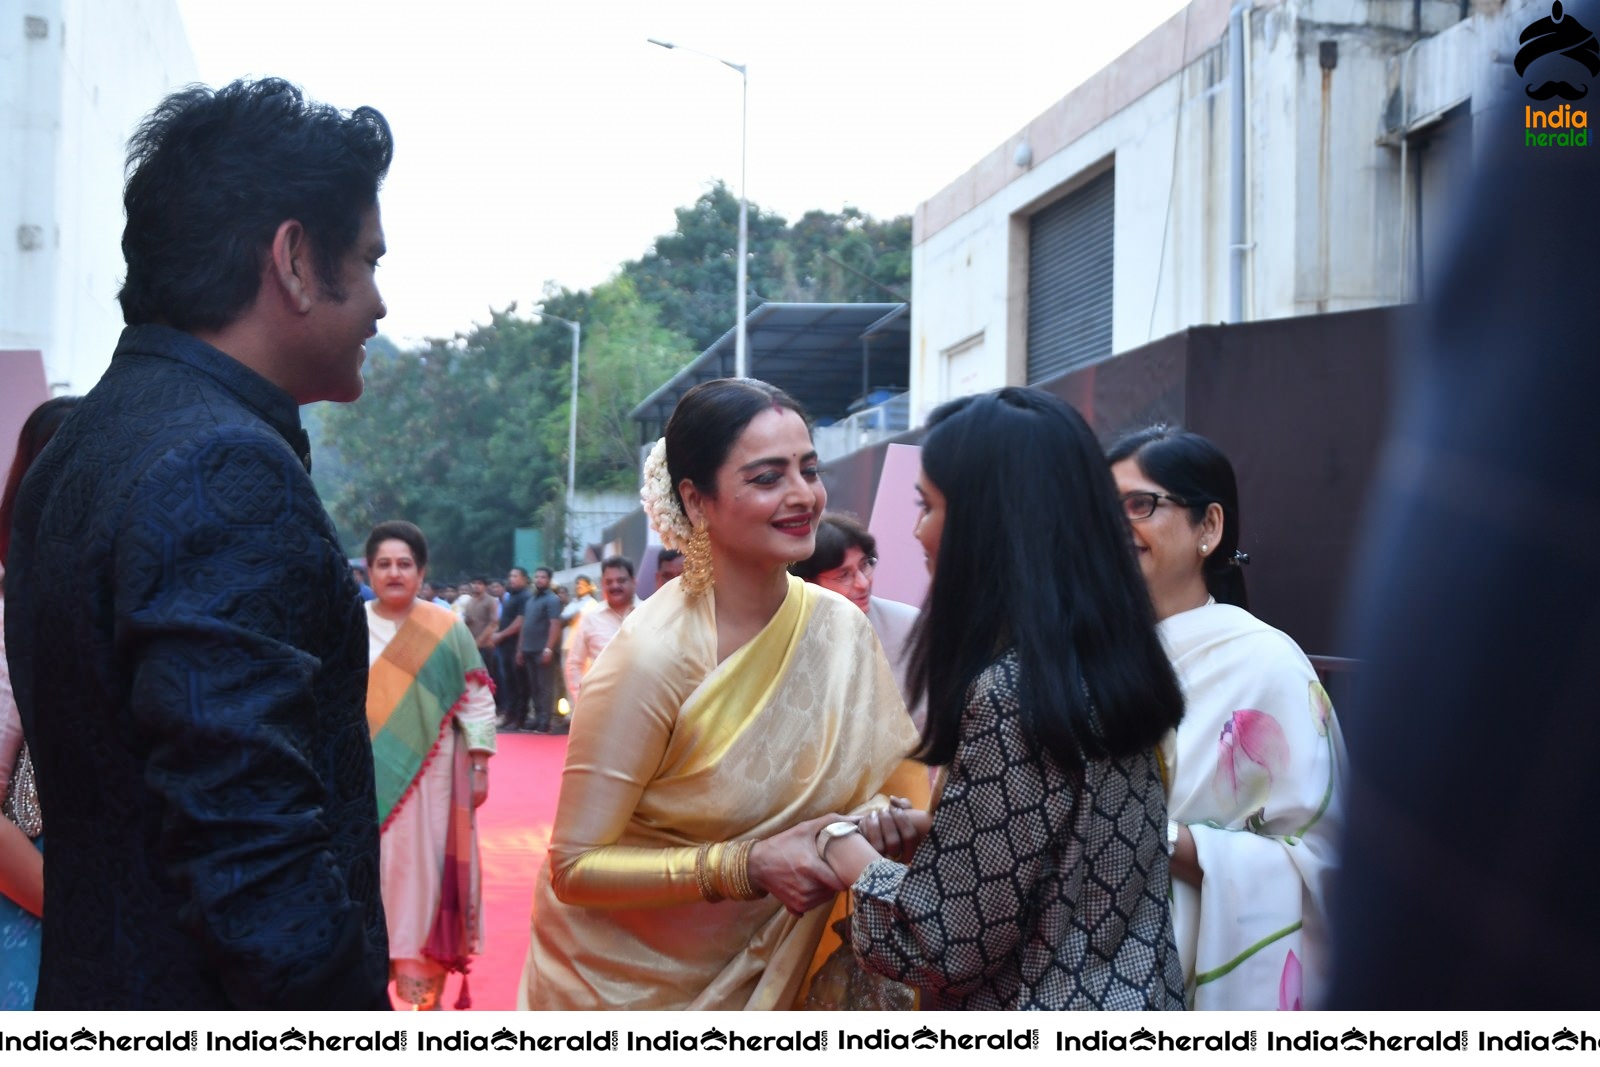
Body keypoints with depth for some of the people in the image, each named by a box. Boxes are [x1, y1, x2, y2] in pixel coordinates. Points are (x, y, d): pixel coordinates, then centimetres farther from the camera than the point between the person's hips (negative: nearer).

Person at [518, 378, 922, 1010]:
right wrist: (748, 867, -31)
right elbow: (574, 868, -23)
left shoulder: (841, 627, -10)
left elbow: (893, 786, 0)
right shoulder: (654, 656, -25)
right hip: (623, 982, -4)